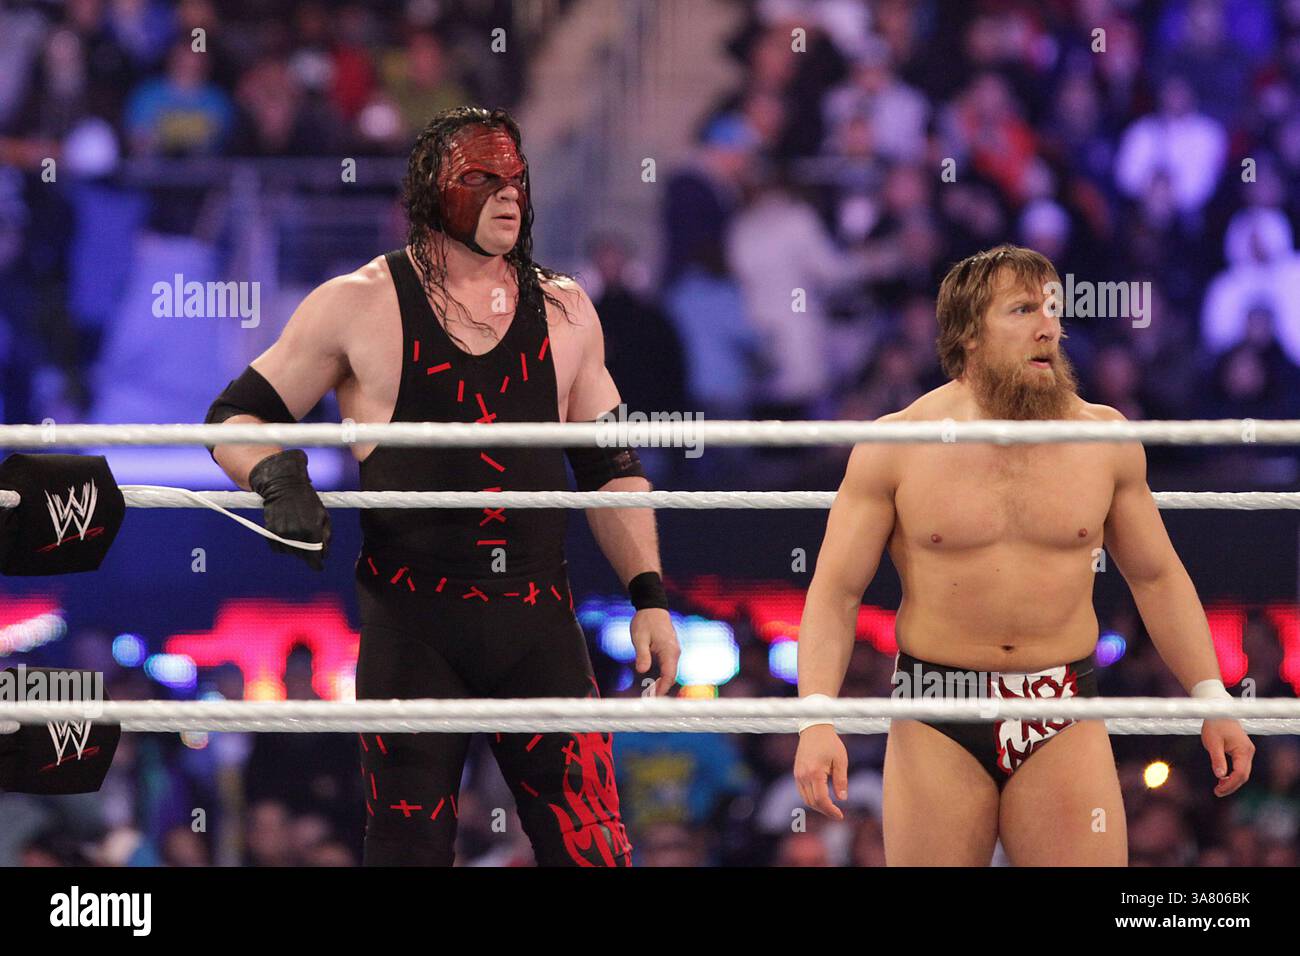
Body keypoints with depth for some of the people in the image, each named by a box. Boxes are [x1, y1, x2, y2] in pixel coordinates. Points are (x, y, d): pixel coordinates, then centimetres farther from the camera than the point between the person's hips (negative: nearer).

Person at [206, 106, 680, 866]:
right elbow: (235, 418, 7)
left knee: (593, 845, -6)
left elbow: (610, 465, 18)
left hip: (538, 618, 2)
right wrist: (278, 477, -14)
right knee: (409, 847, 0)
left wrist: (648, 595, 9)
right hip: (412, 624, -2)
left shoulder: (564, 311, 12)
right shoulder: (360, 305, 2)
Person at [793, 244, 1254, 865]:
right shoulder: (897, 446, -3)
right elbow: (835, 592, -1)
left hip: (1065, 725, 1)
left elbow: (1156, 577, 16)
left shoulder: (1102, 437, 5)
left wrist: (1209, 698, 10)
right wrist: (817, 719, -14)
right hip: (936, 727, -1)